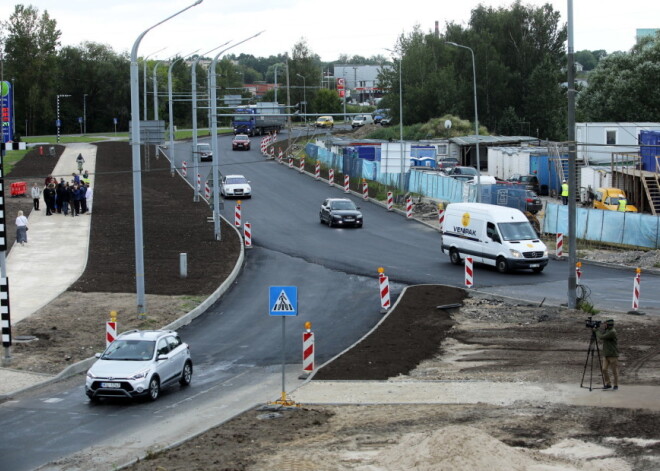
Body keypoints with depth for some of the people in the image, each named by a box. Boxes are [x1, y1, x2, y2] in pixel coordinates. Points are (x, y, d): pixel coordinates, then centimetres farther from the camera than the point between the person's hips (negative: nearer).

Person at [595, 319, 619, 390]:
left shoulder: (612, 332, -16)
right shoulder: (607, 331, 13)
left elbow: (601, 337, -18)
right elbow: (600, 337, 16)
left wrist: (596, 330, -4)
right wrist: (597, 330, 6)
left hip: (613, 355, -9)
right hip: (607, 355, 9)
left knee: (614, 371, 0)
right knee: (604, 370, 4)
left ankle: (616, 385, 8)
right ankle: (608, 384, 13)